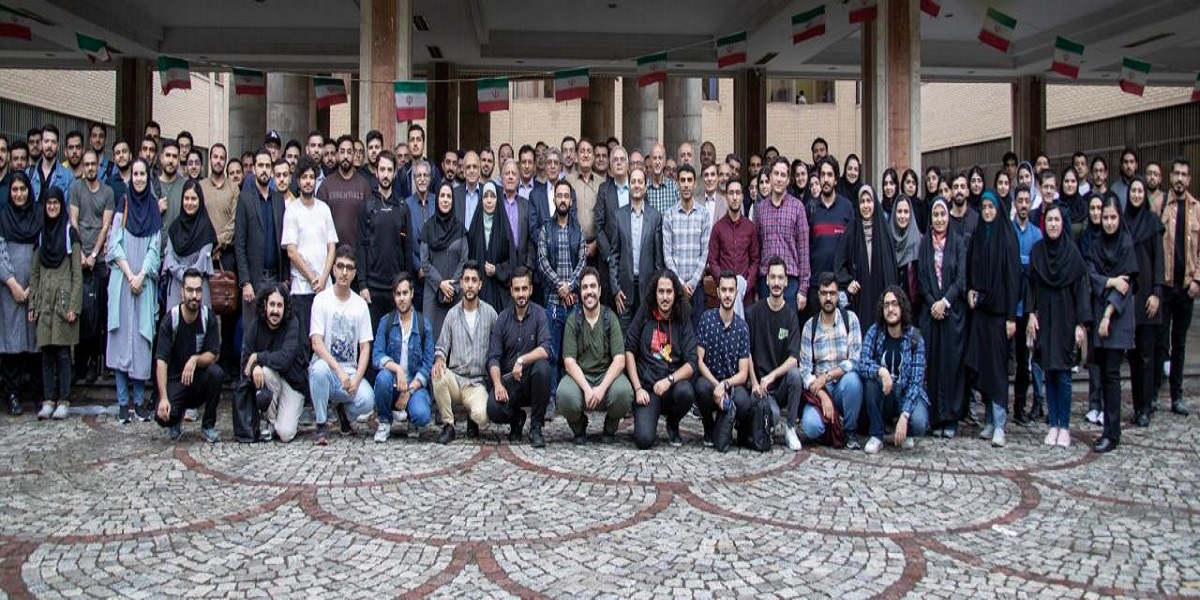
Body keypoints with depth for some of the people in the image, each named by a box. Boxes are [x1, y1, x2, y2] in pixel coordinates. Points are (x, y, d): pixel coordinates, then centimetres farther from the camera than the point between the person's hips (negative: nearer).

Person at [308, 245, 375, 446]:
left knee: (367, 400, -27)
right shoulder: (321, 300, -4)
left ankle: (346, 414, 13)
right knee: (319, 368, -38)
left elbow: (365, 347, 2)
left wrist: (357, 379, -13)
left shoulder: (360, 304, 4)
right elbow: (316, 343, -12)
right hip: (326, 365, -2)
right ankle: (321, 425, -15)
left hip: (351, 370, 2)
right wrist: (339, 371, -23)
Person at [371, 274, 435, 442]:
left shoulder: (423, 324, 0)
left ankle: (413, 421, 11)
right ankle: (385, 422, -5)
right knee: (383, 377, -34)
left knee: (422, 416, -30)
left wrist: (409, 391, -14)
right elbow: (376, 357, -8)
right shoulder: (385, 322, 2)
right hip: (393, 384, 1)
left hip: (415, 384, -1)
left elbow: (428, 364, -3)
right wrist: (397, 368, -27)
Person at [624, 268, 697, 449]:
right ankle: (647, 416, 17)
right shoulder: (644, 314, 1)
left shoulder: (683, 320, 2)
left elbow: (691, 364, -5)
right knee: (644, 440, -22)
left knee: (686, 392, -35)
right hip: (646, 387, -1)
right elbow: (629, 351, 1)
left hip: (673, 384, 1)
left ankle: (673, 424, 2)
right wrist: (638, 388, -6)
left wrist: (669, 380, -22)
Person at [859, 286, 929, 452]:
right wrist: (880, 371, -41)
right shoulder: (875, 332, -7)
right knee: (871, 376, -30)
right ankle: (876, 436, -14)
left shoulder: (914, 338, -11)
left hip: (907, 394, -1)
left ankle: (906, 434, 9)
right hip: (882, 396, 2)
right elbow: (862, 363, -18)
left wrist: (904, 416, -27)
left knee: (918, 423, -32)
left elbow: (916, 380, -16)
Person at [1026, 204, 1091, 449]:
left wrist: (1081, 324, -9)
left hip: (1065, 318, -3)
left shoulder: (1072, 252, -4)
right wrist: (1031, 314, -2)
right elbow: (1030, 284, 8)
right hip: (1043, 318, 3)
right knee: (1049, 373, 6)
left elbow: (1081, 288, -5)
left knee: (1063, 374, -3)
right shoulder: (1037, 250, 5)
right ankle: (1053, 425, 13)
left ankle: (1064, 427, 6)